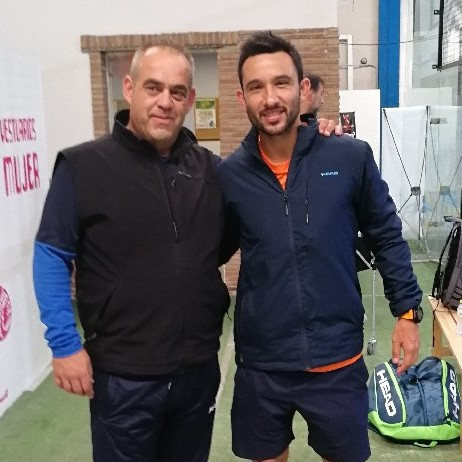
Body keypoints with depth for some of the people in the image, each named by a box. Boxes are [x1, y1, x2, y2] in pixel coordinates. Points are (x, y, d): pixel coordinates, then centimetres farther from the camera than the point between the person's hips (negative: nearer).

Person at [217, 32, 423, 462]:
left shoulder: (351, 157, -9)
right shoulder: (228, 174, -5)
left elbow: (386, 237, 3)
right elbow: (214, 252, 8)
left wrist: (406, 310, 2)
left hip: (337, 358, -1)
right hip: (260, 362, 1)